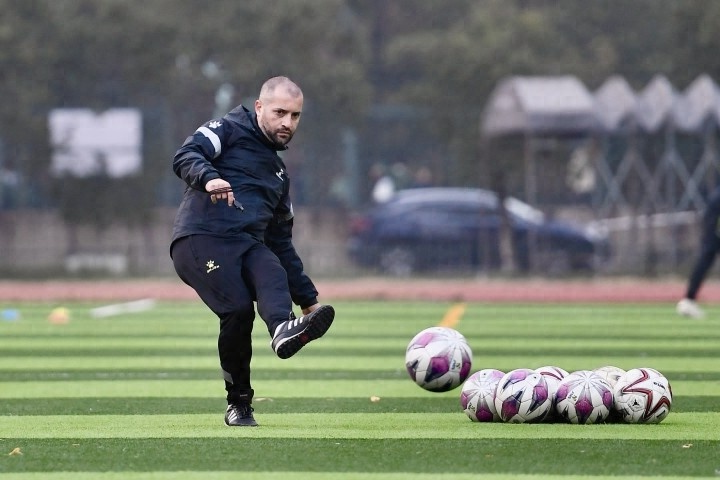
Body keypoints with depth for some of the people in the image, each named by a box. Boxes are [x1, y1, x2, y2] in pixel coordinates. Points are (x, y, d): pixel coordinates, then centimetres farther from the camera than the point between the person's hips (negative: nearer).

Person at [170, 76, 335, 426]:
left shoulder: (278, 170, 32)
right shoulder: (229, 131, 13)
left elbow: (281, 242, 35)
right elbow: (185, 157, -7)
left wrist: (307, 298, 30)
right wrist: (208, 177, -30)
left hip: (248, 245, 5)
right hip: (202, 239, -5)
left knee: (273, 274, -29)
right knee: (238, 309, -26)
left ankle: (284, 331, -60)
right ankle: (238, 403, -15)